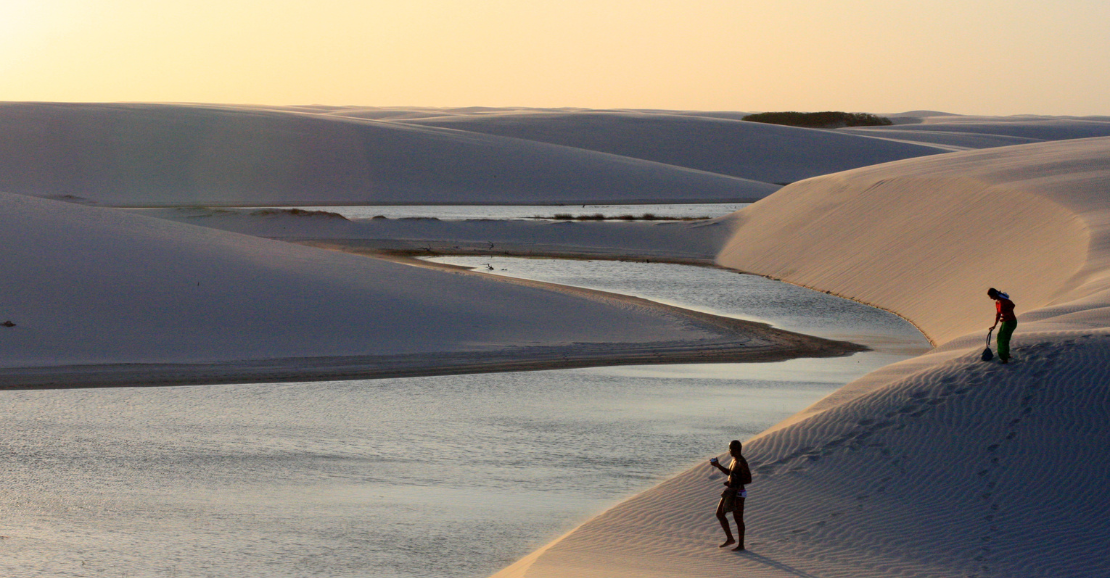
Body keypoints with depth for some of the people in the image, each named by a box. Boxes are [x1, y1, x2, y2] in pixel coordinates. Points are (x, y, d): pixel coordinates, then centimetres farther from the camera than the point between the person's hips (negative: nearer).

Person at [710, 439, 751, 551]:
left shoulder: (742, 463, -20)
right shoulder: (734, 460, 10)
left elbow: (749, 479, -23)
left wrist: (734, 483, -23)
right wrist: (718, 466, 16)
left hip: (738, 493, -10)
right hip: (730, 492, 10)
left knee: (738, 519, -1)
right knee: (719, 514, 13)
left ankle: (741, 545, 9)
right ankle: (730, 539, 23)